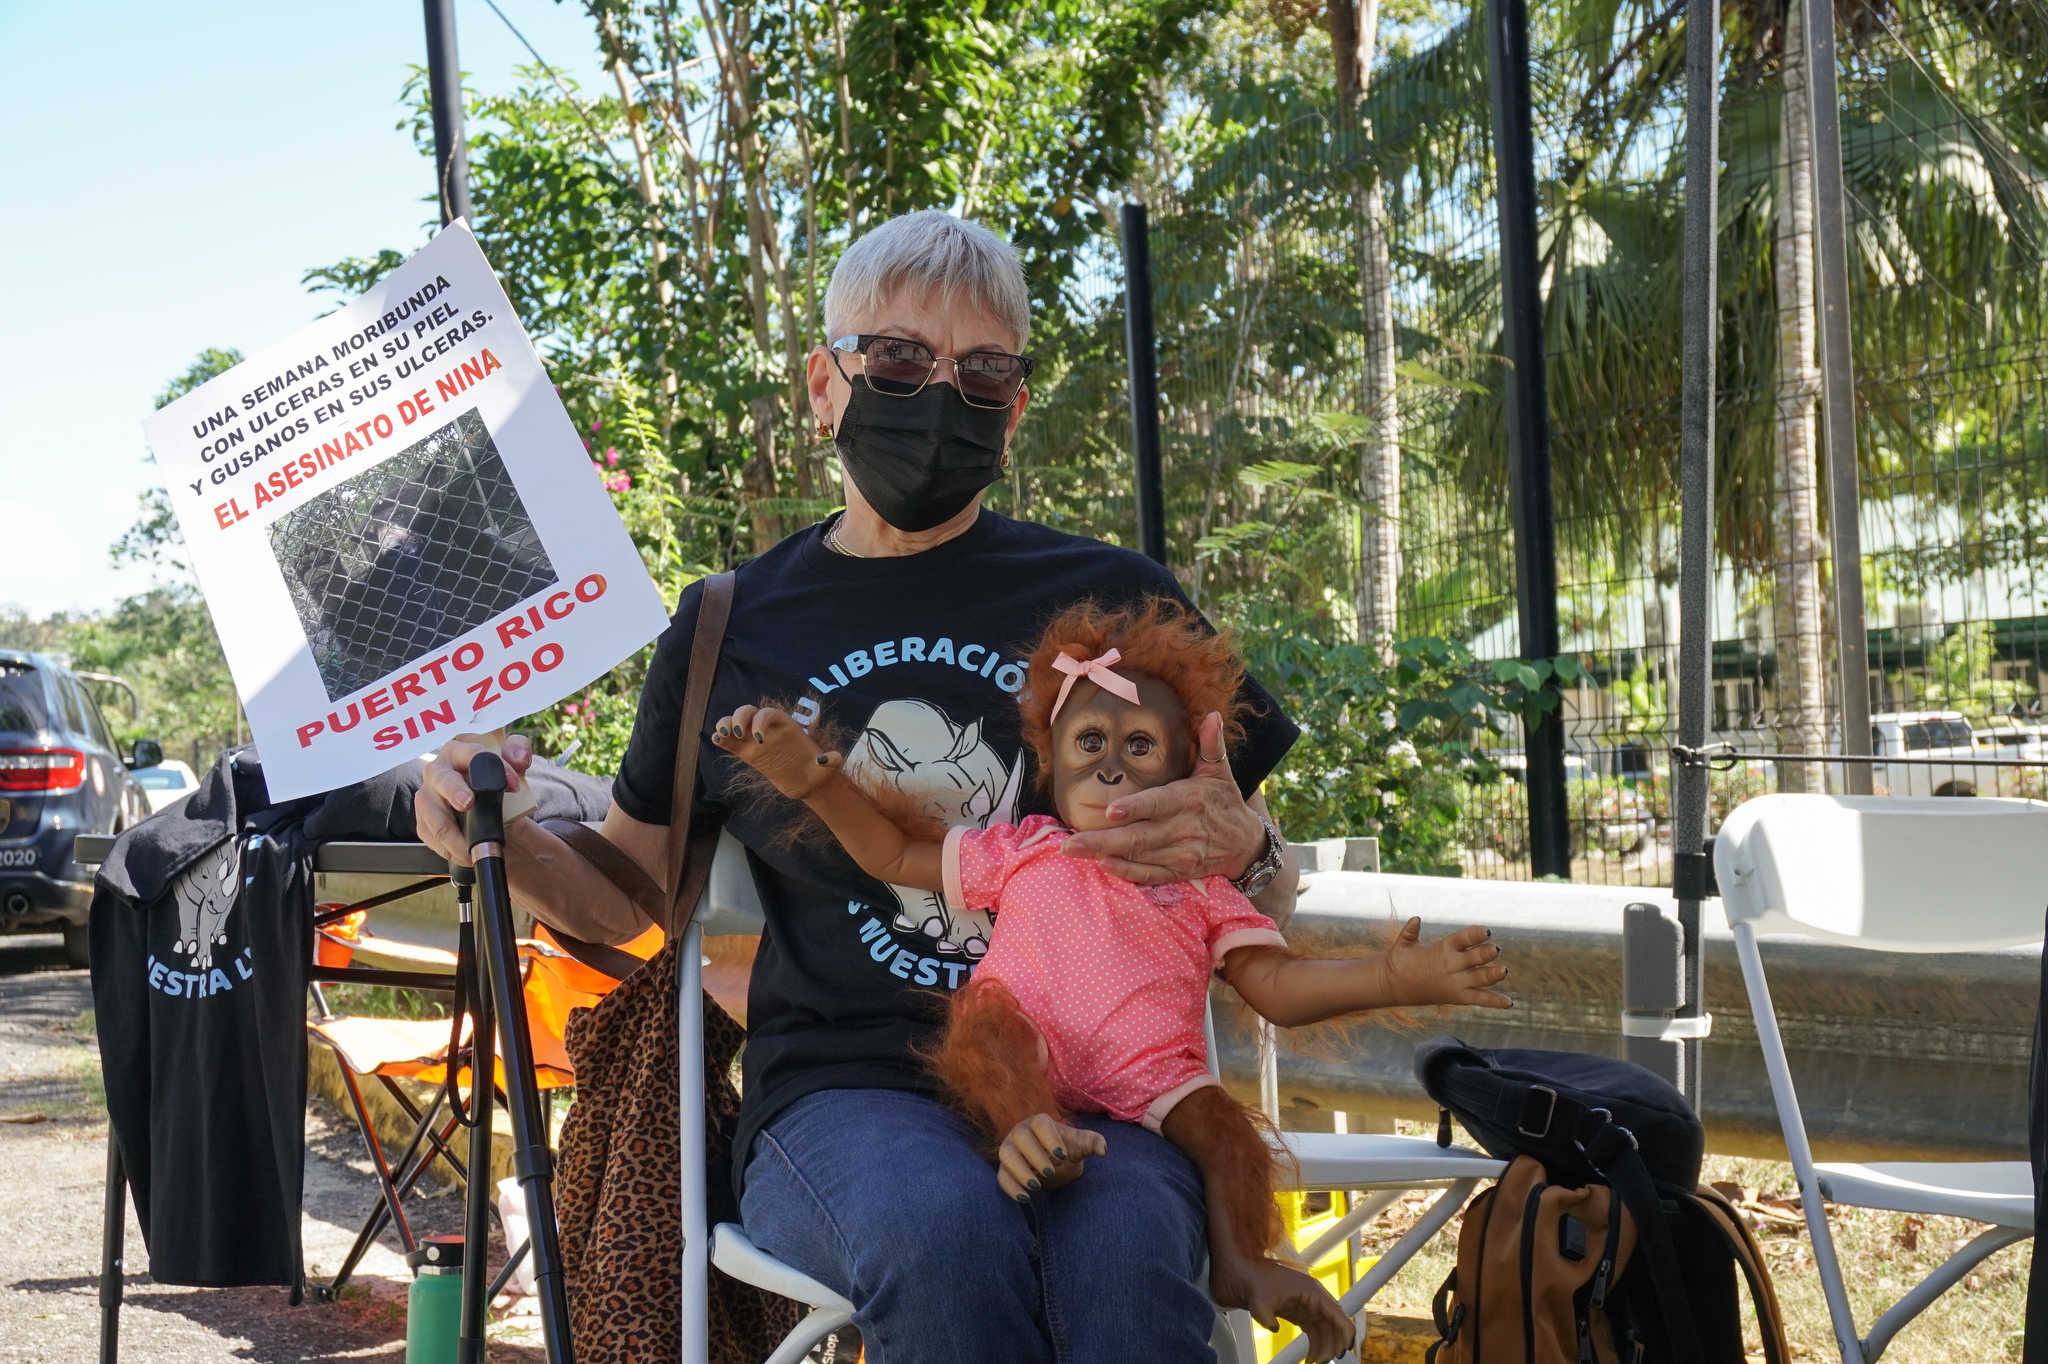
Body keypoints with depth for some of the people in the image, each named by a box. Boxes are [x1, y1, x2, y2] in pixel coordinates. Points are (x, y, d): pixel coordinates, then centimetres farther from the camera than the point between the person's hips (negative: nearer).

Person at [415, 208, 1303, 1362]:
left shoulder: (1114, 600, 12)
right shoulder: (729, 631, 14)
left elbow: (1273, 898, 18)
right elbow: (623, 896, 23)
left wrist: (1242, 852, -8)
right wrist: (503, 841, 1)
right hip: (842, 1089, 1)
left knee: (1124, 1263, -38)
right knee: (946, 1236, -36)